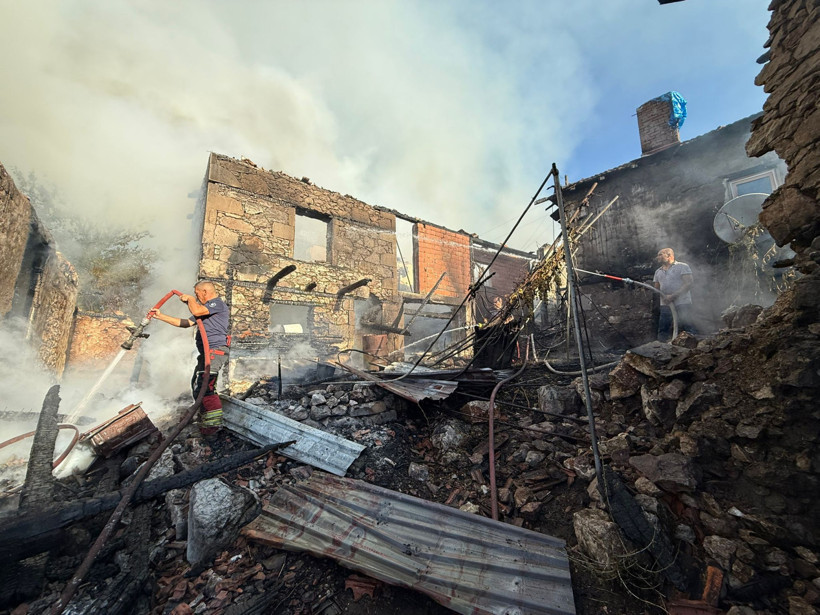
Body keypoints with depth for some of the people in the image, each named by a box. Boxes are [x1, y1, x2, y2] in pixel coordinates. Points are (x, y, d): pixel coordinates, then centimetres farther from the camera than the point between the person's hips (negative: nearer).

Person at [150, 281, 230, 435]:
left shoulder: (218, 304, -5)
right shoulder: (205, 309, 27)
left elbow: (196, 311, -20)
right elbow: (185, 323, 27)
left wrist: (189, 298, 1)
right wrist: (161, 316, 25)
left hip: (215, 351, -11)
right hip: (207, 353, 11)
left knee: (203, 385, -19)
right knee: (197, 385, 15)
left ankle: (214, 421, -15)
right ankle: (205, 419, 24)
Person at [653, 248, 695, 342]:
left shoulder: (682, 266, 2)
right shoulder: (658, 271, 20)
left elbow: (688, 284, -7)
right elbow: (656, 288, 19)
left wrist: (673, 296, -16)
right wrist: (663, 296, -3)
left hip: (682, 304, -5)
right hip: (665, 305, 5)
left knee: (687, 331, -7)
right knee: (662, 334, 3)